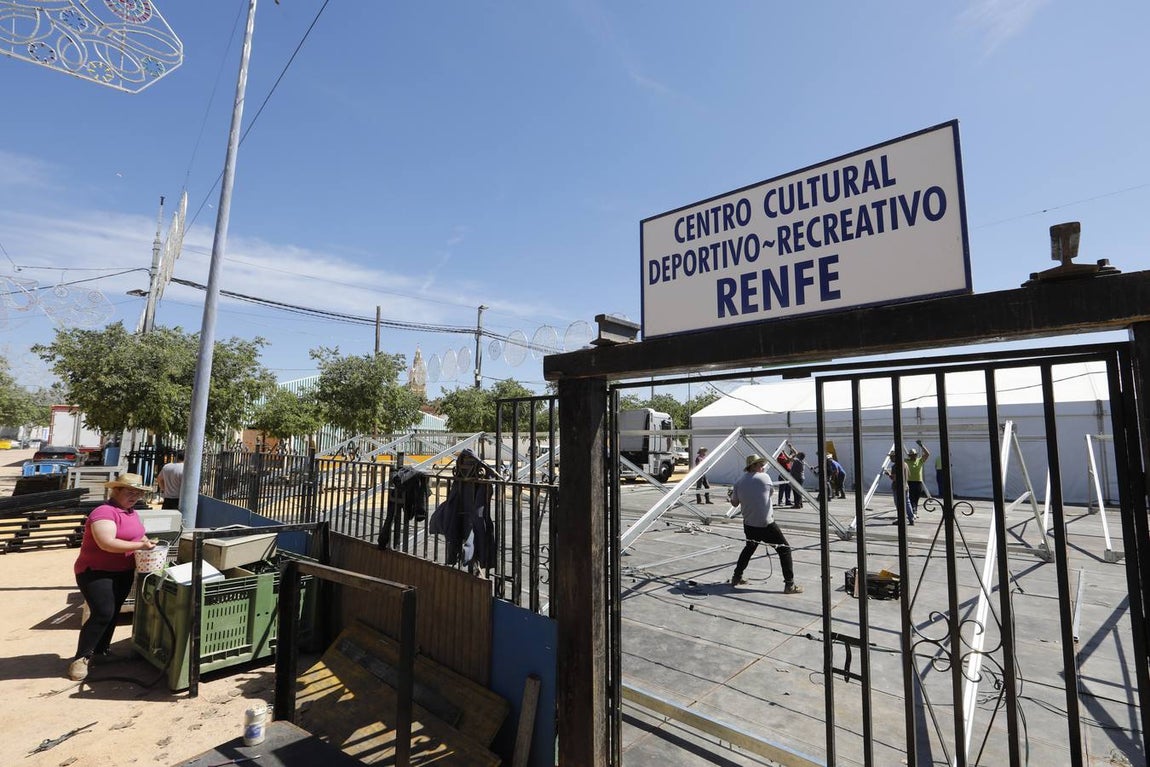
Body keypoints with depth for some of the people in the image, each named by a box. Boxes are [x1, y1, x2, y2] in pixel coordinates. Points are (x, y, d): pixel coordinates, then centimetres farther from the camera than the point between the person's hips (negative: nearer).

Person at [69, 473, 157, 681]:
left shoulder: (132, 513, 7)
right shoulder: (104, 512, -21)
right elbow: (107, 543, -31)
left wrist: (147, 542, 0)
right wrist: (139, 546, -27)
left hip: (123, 573, 8)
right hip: (96, 572, -8)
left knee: (113, 614, 14)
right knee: (102, 614, -14)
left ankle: (101, 651, 28)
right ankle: (81, 658, 0)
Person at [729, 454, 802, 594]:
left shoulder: (739, 482, 2)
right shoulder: (764, 478, -7)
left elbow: (734, 503, 9)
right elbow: (772, 494, 11)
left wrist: (732, 493, 27)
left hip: (749, 524, 5)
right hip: (766, 524, -5)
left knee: (749, 548, 27)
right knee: (784, 550, 7)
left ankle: (737, 577, 29)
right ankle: (789, 585, 3)